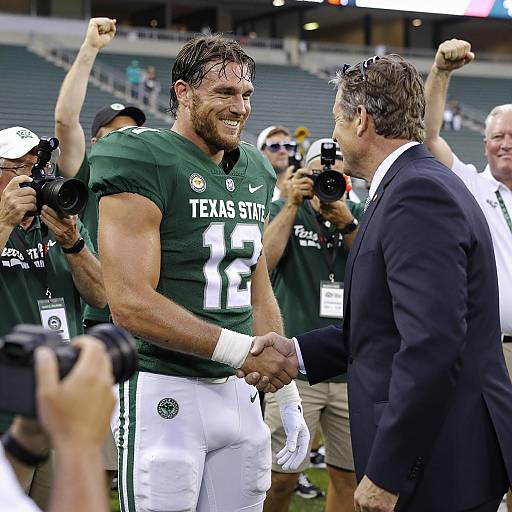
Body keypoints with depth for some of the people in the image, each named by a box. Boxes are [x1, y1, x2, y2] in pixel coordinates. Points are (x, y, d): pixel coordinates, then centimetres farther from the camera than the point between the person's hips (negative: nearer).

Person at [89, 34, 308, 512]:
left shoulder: (253, 172, 12)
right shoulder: (143, 161, -12)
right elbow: (130, 304, -20)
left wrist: (289, 397, 15)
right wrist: (242, 349, -21)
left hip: (238, 394, 7)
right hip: (164, 391, -7)